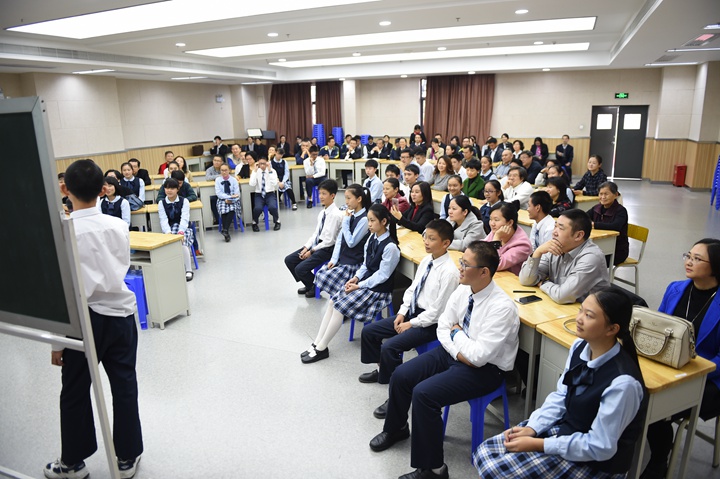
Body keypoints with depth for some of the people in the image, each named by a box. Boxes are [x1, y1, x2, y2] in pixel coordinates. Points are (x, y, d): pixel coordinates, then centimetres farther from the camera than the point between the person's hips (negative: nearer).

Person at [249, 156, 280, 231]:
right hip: (259, 195, 1)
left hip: (270, 194, -1)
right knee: (258, 208, -30)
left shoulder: (272, 171, -2)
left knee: (272, 207, -32)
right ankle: (254, 223, 3)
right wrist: (255, 171, -13)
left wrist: (270, 171, -18)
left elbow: (274, 184, -17)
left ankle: (277, 222, 0)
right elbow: (252, 184, -13)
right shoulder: (256, 172, 1)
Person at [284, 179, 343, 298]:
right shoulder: (322, 213, 7)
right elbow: (316, 233, 12)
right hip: (316, 244, 9)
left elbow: (329, 240, -19)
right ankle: (309, 284, 22)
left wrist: (312, 251, -13)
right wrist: (306, 247, -1)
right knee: (289, 260, 6)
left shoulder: (335, 214, -19)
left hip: (327, 248, -9)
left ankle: (316, 286, 11)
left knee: (300, 269, -19)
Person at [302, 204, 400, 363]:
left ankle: (321, 349, -4)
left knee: (340, 307, -17)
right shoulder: (372, 238, 4)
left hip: (378, 289, -8)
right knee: (333, 301, -5)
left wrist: (359, 286, -16)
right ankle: (317, 343, -1)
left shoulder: (390, 246, -21)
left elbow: (382, 275, -19)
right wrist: (356, 278, -4)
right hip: (365, 281, 8)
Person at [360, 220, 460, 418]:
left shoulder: (449, 272, -23)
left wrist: (411, 324, -14)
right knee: (369, 331, 8)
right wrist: (402, 312, 1)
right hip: (413, 311, 9)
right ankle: (381, 369, 32)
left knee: (390, 347, -25)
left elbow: (437, 311, -21)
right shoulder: (426, 260, 1)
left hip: (430, 322, -9)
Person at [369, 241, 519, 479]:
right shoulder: (462, 290, -5)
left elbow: (479, 357, -29)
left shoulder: (502, 307, -28)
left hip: (485, 369, -7)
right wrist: (457, 351, -12)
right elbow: (443, 326, 4)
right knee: (400, 376, -2)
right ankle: (396, 428, 29)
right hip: (454, 353, 8)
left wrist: (456, 332, -13)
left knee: (423, 394, -24)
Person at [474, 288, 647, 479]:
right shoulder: (580, 347, -8)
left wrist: (538, 445, -21)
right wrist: (532, 428, -9)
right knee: (485, 453, -2)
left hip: (594, 461, -6)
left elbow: (600, 447, -23)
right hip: (564, 428, 7)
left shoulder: (622, 382, -30)